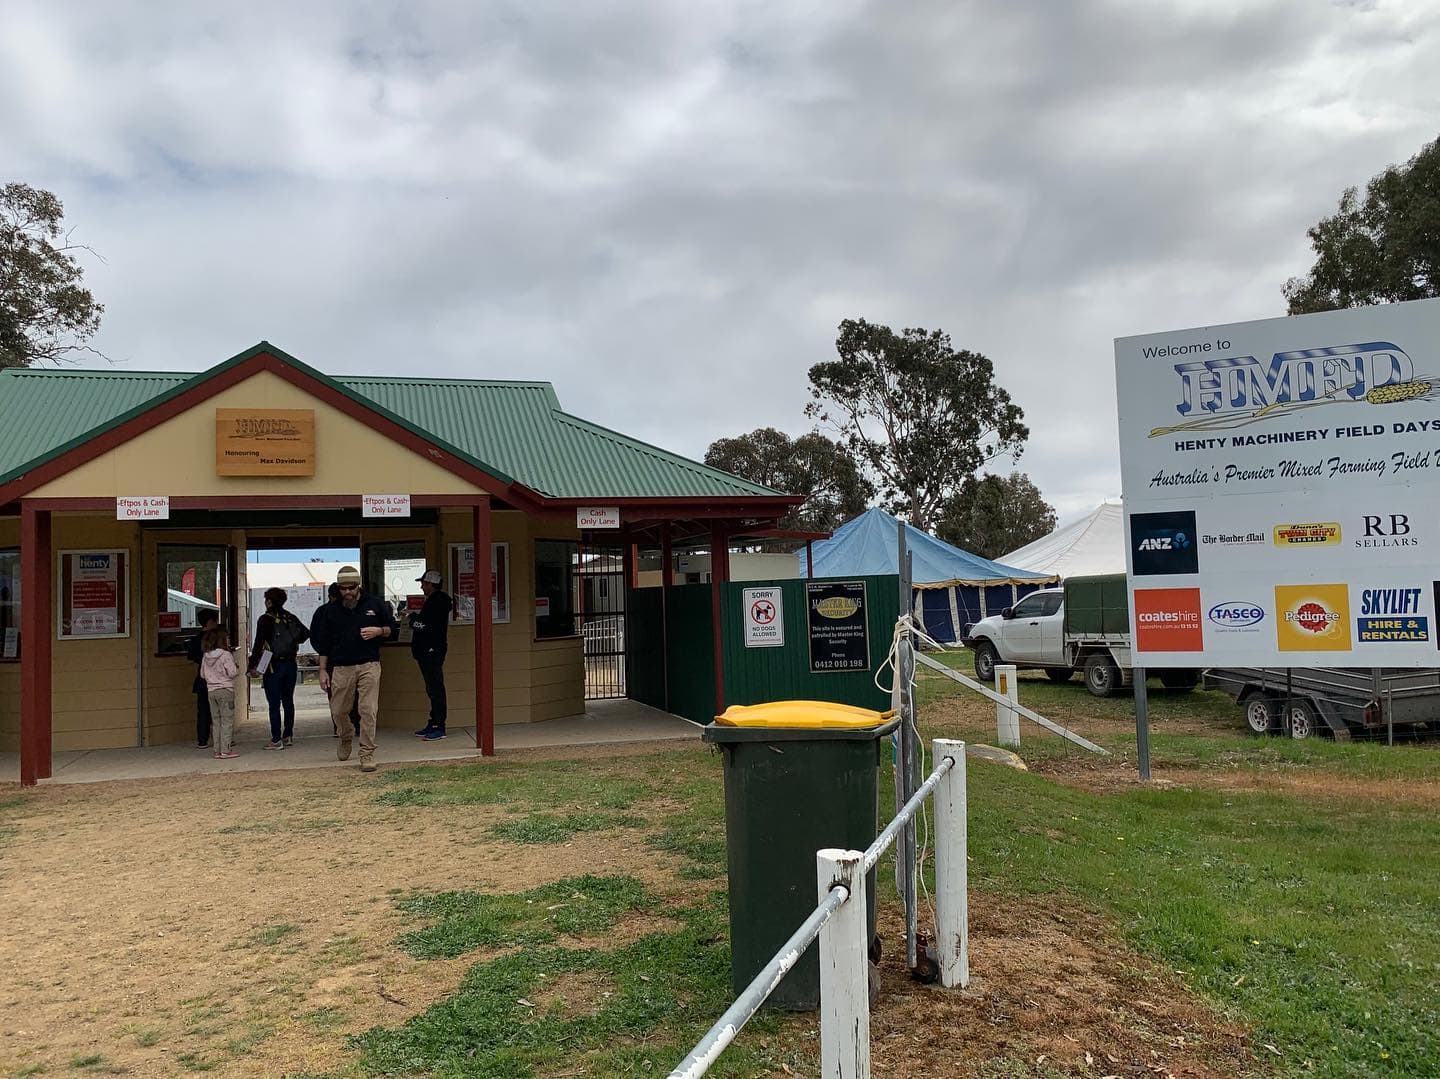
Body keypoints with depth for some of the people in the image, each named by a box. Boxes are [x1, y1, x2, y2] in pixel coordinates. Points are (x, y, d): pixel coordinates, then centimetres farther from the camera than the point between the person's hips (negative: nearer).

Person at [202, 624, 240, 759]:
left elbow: (202, 673, 13)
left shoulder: (206, 656, 7)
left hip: (211, 691, 6)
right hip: (225, 690, -6)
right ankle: (225, 751, -4)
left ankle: (217, 750, 12)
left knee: (216, 721, 12)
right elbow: (232, 672, -16)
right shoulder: (226, 655, -12)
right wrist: (237, 667, 3)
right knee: (227, 721, -2)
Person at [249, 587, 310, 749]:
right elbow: (306, 633, 11)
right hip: (291, 664, 5)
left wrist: (252, 666, -9)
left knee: (274, 704, -2)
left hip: (272, 667, -5)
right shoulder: (291, 618, 4)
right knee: (288, 701, 14)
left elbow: (259, 644, -13)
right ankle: (288, 736, 18)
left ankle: (276, 740, -4)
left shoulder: (265, 619, -10)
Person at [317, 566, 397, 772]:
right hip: (341, 668, 2)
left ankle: (367, 754, -1)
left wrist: (378, 631, -11)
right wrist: (323, 670, 9)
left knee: (368, 711, -8)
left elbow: (394, 628, 10)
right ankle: (345, 740, 38)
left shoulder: (375, 604, 5)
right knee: (338, 711, 8)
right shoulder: (333, 611, 9)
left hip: (369, 665, -2)